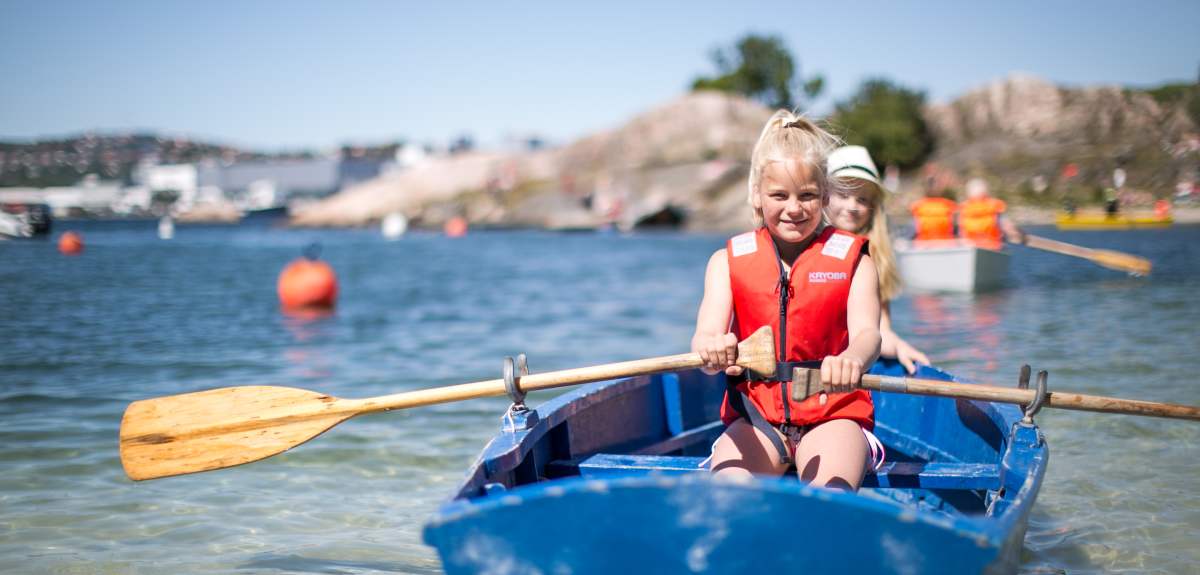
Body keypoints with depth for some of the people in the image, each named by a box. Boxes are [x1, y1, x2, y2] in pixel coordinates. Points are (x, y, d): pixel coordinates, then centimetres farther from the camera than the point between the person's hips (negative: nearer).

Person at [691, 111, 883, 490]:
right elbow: (706, 333, -8)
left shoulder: (852, 260, 5)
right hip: (756, 418, 1)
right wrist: (711, 350, -37)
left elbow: (867, 332, -14)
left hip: (832, 415, -1)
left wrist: (852, 359, -42)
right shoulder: (729, 261, 9)